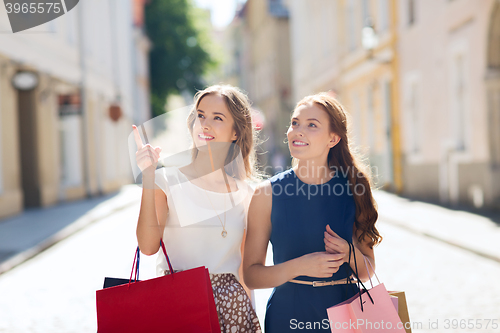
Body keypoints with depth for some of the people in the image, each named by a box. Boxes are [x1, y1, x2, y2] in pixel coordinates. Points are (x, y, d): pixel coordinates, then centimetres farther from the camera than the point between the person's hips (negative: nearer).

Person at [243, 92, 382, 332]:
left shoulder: (353, 189, -3)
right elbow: (251, 275, -6)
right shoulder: (267, 193, -7)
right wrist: (300, 266, -19)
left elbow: (366, 272, 5)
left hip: (345, 313, 1)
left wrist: (349, 254, -15)